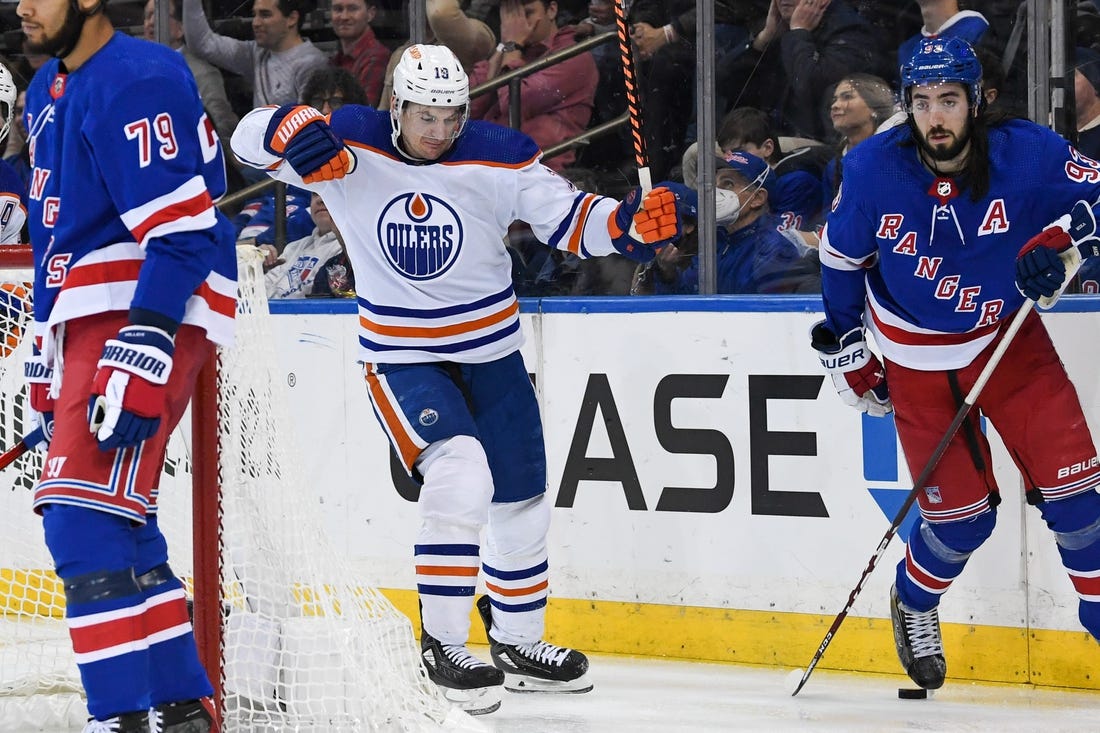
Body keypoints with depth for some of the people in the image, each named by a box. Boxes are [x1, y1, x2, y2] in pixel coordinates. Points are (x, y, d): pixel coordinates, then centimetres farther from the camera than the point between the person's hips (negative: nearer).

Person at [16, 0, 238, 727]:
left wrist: (140, 359, -27)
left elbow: (180, 232, -21)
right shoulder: (50, 90, 17)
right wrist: (48, 361, 25)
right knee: (116, 527, 12)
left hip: (150, 316, -10)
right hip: (89, 324, 10)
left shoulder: (136, 82, -15)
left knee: (86, 523, -17)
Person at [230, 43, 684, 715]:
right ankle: (443, 646, -13)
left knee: (521, 501, 13)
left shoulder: (498, 157, -12)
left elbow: (568, 218, -8)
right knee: (461, 478, -25)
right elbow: (252, 135, -14)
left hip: (491, 352, 3)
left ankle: (518, 643, 35)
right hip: (402, 356, -3)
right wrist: (295, 134, -36)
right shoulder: (350, 145, -14)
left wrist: (631, 224, -27)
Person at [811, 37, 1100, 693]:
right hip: (916, 359, -1)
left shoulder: (1025, 153, -19)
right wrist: (845, 345, 8)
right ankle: (914, 606, 30)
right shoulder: (874, 168, -16)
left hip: (1009, 338, 1)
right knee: (962, 514, 0)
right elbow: (841, 254, 2)